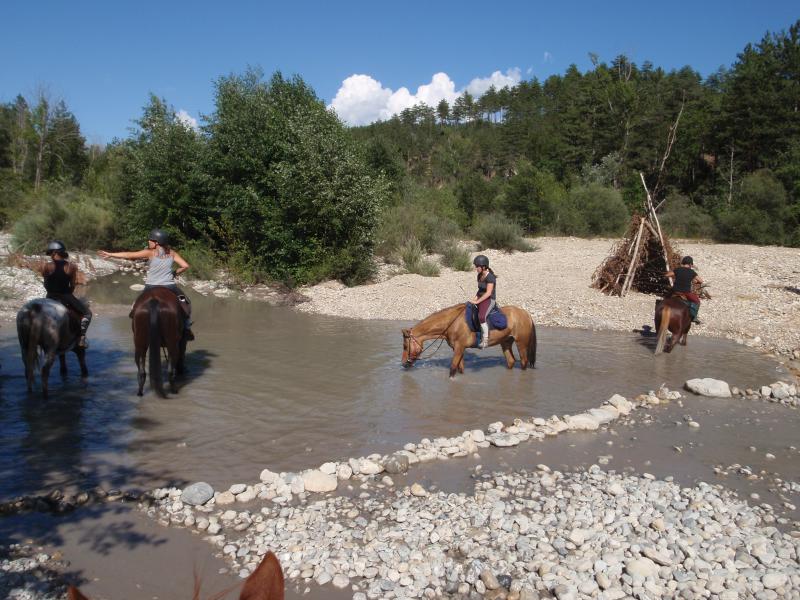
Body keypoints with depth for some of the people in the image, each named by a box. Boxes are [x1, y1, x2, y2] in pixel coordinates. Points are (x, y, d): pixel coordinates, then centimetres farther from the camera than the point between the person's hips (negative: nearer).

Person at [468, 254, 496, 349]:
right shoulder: (479, 276, 9)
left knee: (481, 316, -32)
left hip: (489, 300, -10)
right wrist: (474, 298, 1)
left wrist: (477, 301, -22)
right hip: (480, 299, 10)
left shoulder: (490, 277, -18)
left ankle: (485, 339, -21)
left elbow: (488, 293, -22)